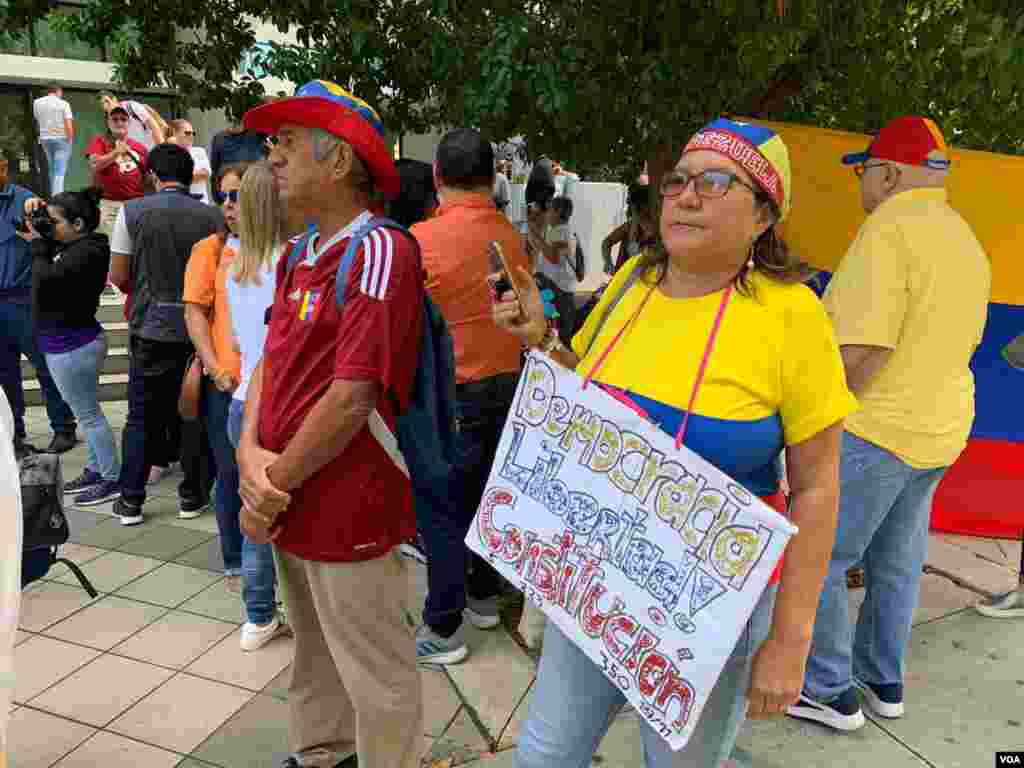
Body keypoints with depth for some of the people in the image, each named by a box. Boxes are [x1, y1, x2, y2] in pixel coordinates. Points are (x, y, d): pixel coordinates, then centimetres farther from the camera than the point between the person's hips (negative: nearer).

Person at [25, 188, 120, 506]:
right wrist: (38, 222, 5)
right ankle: (96, 470, 29)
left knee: (88, 414, -2)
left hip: (72, 346, -10)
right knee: (86, 411, 17)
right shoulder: (71, 246, 8)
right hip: (67, 343, 10)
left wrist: (37, 241, -13)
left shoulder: (86, 252, -20)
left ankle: (113, 480, 8)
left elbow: (46, 280, -26)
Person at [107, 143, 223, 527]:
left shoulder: (132, 212, -5)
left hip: (150, 327, 0)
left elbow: (118, 276, -4)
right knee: (195, 414, 11)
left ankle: (131, 500, 17)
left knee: (142, 415, 11)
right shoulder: (212, 216, -6)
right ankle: (192, 495, 18)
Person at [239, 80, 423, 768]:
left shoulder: (380, 256, -19)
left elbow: (351, 398, -23)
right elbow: (271, 362, 9)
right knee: (315, 654, 27)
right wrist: (251, 454, -8)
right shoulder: (299, 256, 10)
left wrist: (273, 486, -12)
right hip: (289, 505, 9)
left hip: (349, 510, -9)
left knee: (376, 680, 9)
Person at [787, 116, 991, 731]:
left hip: (874, 429, -9)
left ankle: (829, 691, 16)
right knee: (897, 563, 19)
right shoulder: (967, 241, 13)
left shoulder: (891, 228, -18)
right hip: (940, 430, 9)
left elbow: (859, 353, -26)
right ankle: (884, 682, 34)